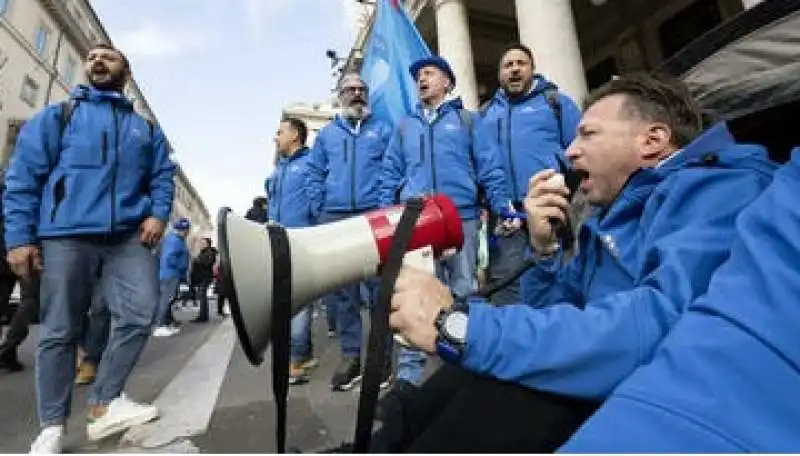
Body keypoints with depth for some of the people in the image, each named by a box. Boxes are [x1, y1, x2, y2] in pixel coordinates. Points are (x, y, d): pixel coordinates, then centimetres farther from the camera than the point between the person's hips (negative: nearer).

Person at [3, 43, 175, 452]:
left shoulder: (146, 129, 20)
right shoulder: (57, 116, 13)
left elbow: (163, 176, 15)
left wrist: (159, 213, -5)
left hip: (129, 237, 2)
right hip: (67, 235, -1)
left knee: (139, 314, -9)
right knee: (59, 331, 4)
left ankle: (104, 404, 9)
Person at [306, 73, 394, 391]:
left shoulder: (382, 129, 13)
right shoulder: (327, 133, 20)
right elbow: (315, 173, 17)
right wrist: (321, 210, 5)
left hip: (373, 216, -2)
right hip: (334, 218, 3)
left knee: (379, 284, -4)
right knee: (342, 287, 4)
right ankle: (351, 354, 14)